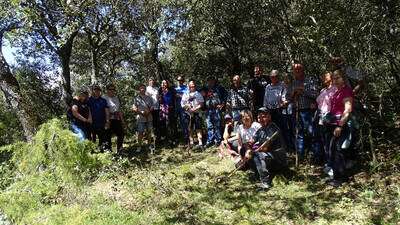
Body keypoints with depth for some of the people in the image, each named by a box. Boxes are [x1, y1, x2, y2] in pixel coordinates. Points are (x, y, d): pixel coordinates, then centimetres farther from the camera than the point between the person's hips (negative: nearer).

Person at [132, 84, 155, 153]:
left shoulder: (149, 98, 10)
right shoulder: (136, 98, 1)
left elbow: (152, 107, 9)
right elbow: (134, 108, -4)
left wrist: (148, 111, -11)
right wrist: (141, 112, -16)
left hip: (149, 118, 3)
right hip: (140, 118, -3)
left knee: (149, 131, 10)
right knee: (140, 132, -1)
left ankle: (150, 145, 23)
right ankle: (140, 146, 12)